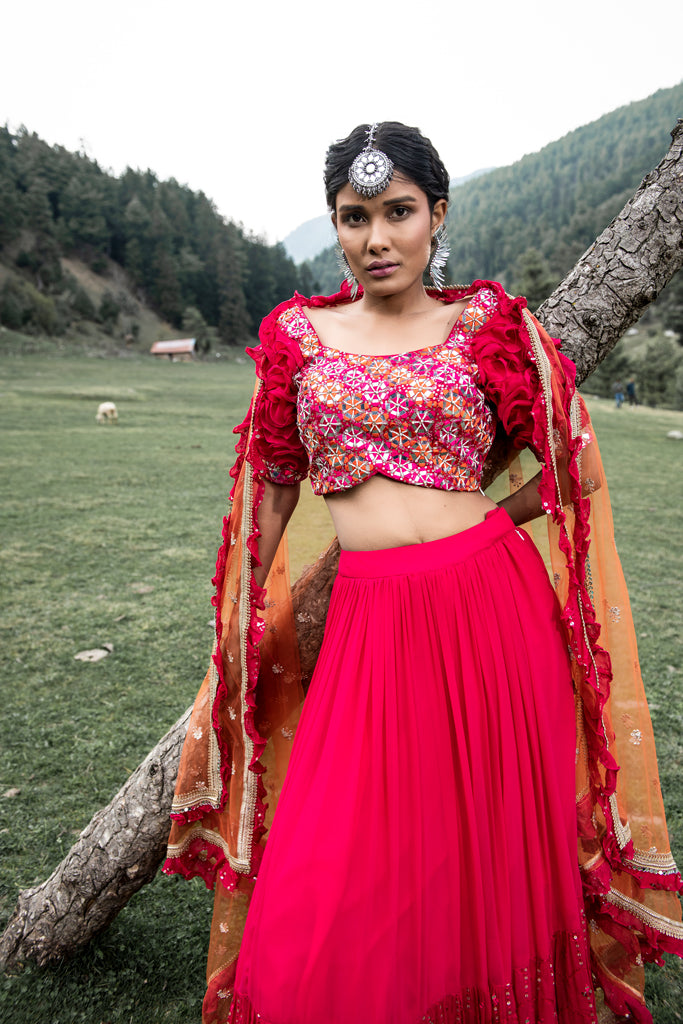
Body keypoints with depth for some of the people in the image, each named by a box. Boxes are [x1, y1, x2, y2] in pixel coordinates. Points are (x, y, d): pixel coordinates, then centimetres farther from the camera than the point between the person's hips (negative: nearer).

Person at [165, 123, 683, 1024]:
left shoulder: (489, 323, 5)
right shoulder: (298, 333, 9)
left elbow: (569, 464, 13)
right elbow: (274, 484, 15)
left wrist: (469, 518, 4)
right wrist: (257, 613, 17)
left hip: (494, 605, 0)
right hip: (368, 622, 1)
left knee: (485, 853, 13)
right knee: (324, 917, 2)